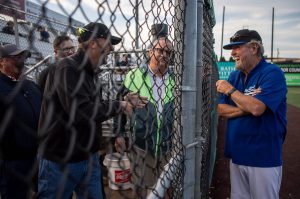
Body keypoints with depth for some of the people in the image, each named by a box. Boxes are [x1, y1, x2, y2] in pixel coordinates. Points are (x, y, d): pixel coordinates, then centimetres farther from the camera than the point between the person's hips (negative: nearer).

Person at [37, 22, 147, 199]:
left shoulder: (91, 72, 8)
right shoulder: (68, 68, -20)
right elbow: (83, 113, -29)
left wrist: (125, 102, 5)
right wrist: (119, 106, -16)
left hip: (90, 157, 8)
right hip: (60, 162, -8)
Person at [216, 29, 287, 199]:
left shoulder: (272, 73, -12)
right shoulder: (235, 75, 8)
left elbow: (257, 108, -27)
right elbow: (221, 110, 2)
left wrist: (230, 90, -13)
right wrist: (247, 106, -14)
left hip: (263, 158, -6)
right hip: (236, 154, 6)